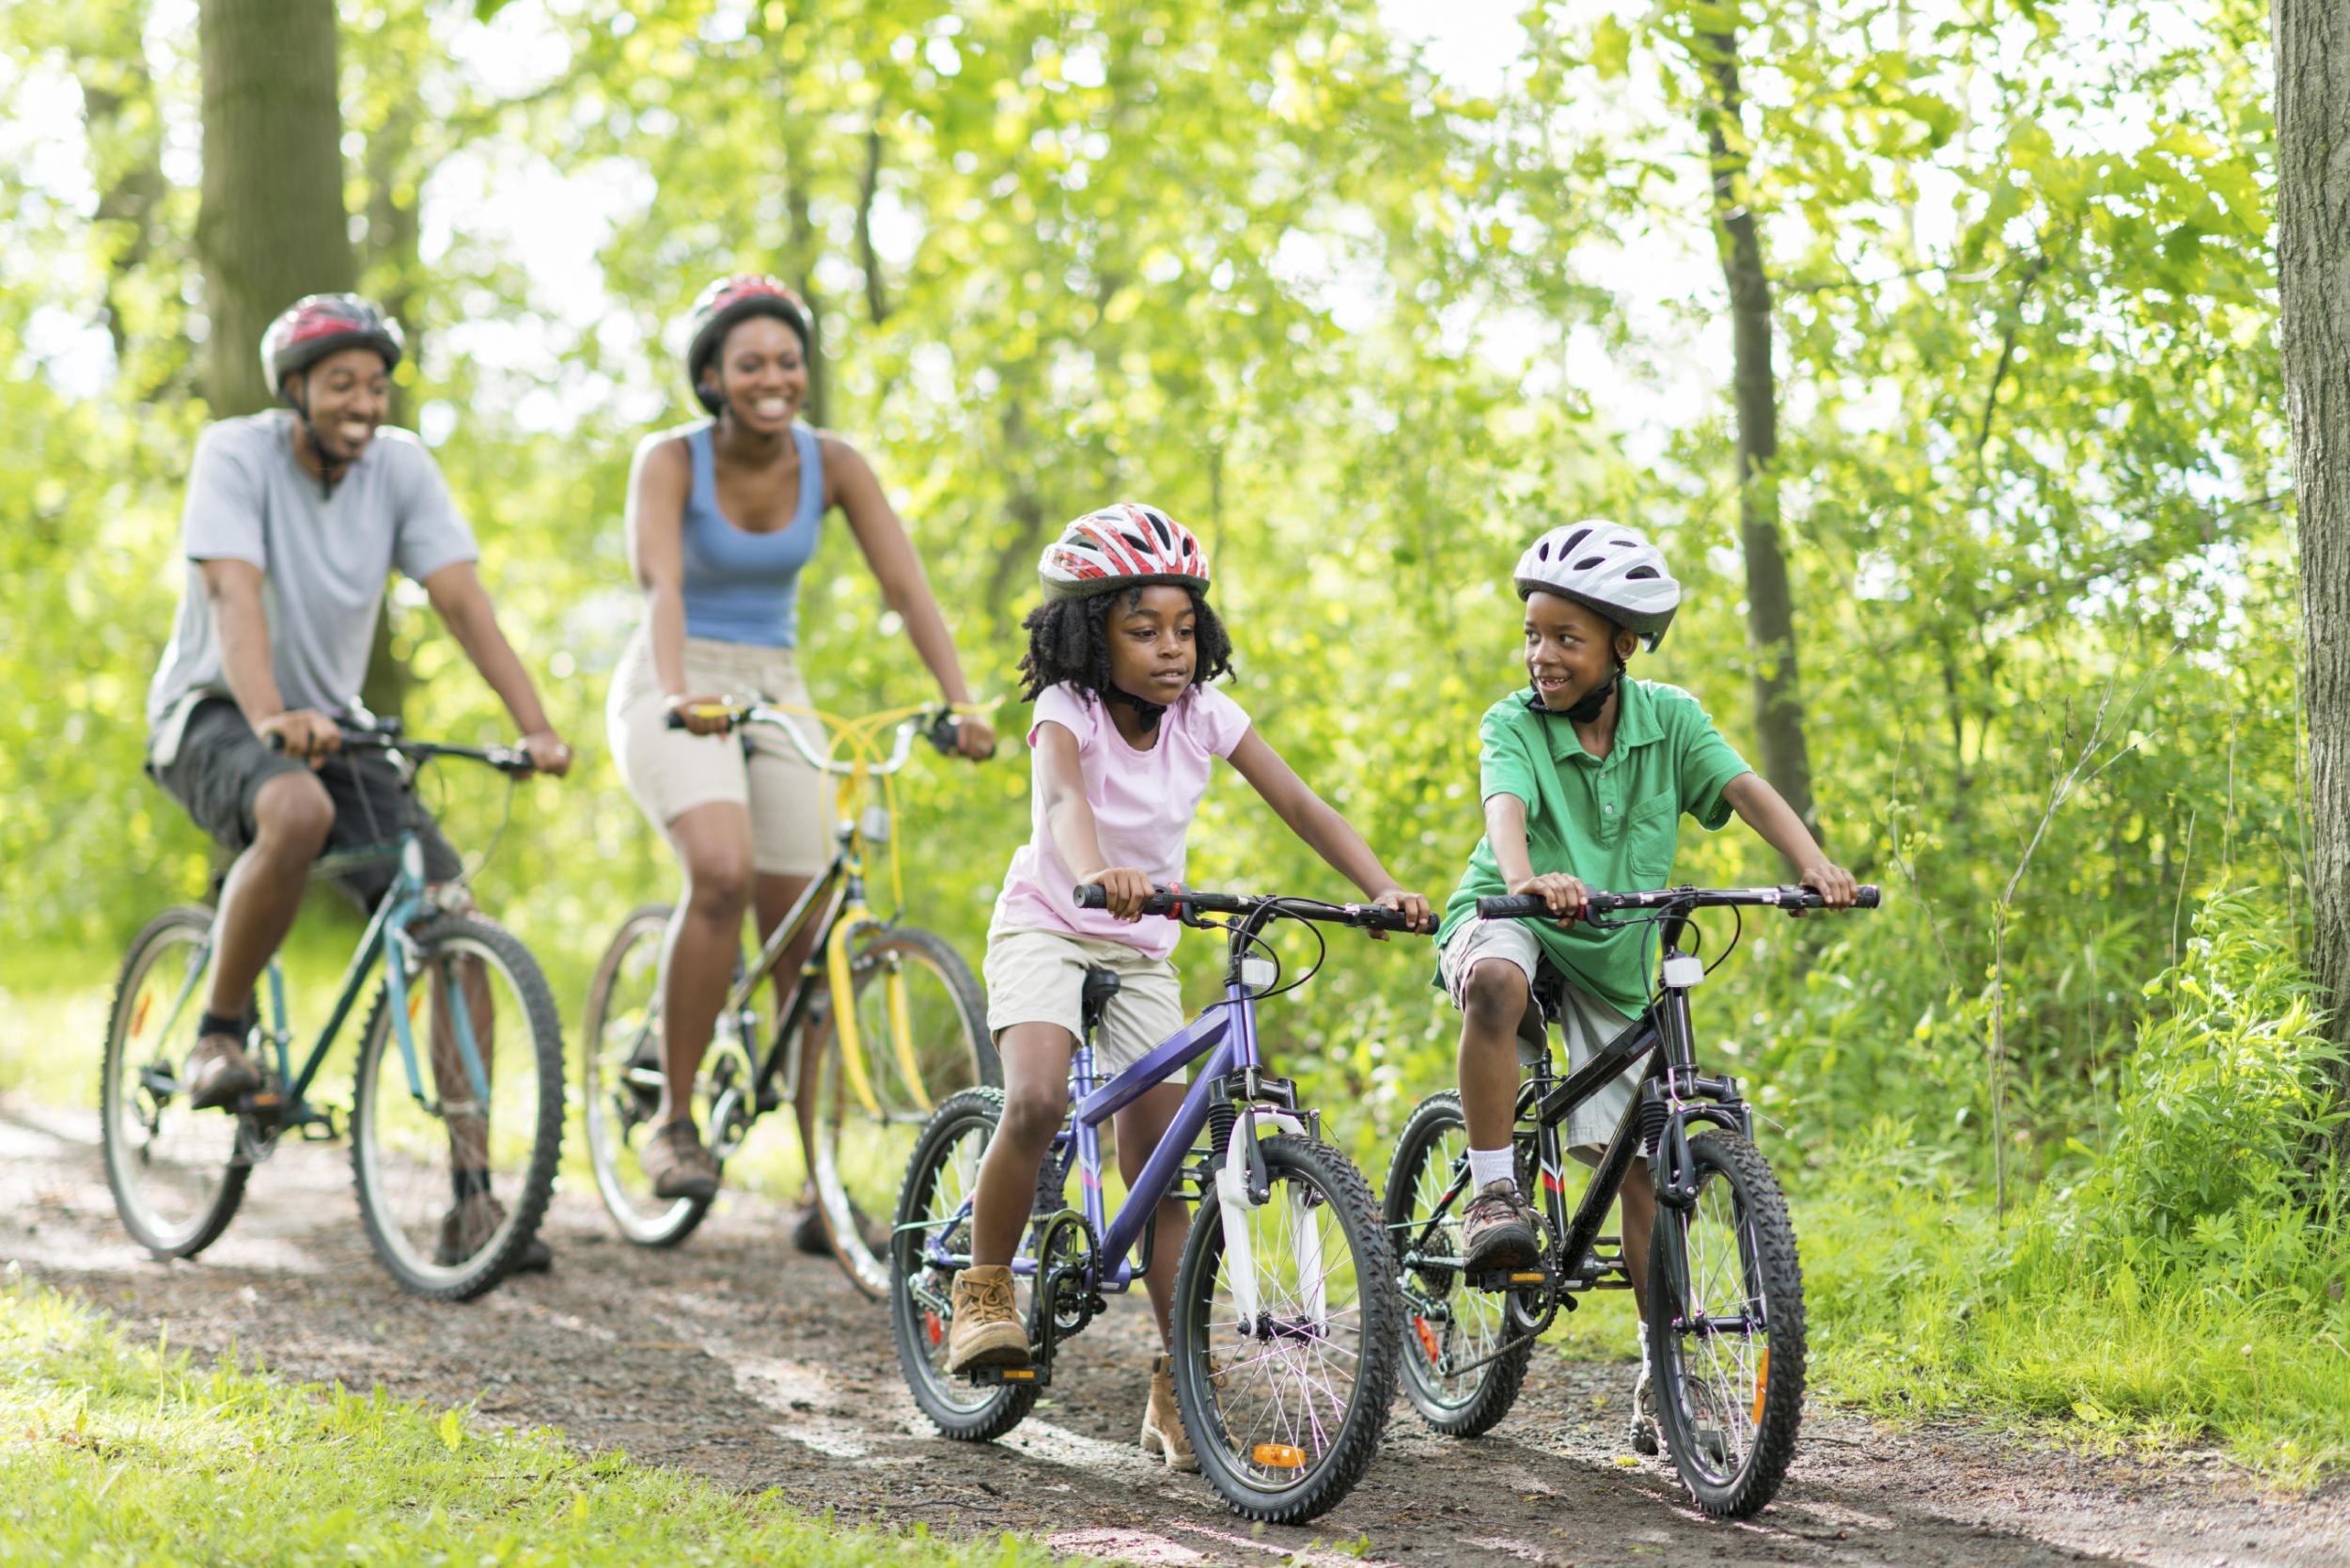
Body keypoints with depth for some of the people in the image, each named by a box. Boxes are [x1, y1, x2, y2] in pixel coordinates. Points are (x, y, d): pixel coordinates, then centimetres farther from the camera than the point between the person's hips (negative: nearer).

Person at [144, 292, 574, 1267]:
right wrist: (270, 719, -47)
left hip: (331, 722, 5)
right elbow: (235, 596, -29)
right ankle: (218, 1037, -17)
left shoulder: (401, 467, -3)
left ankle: (471, 1201, -9)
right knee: (298, 810, -40)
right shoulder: (236, 453, -15)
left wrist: (535, 726, -27)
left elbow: (462, 601, -12)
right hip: (210, 715, -5)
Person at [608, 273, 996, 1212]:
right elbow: (660, 581, -29)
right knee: (723, 873, -30)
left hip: (776, 695, 4)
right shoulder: (671, 462, -13)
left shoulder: (831, 466, -3)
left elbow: (906, 587, -11)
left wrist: (960, 703, -26)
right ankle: (675, 1120, -16)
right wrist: (679, 693, -47)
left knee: (805, 942, 0)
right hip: (677, 693, -4)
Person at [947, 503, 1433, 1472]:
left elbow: (1297, 803, -12)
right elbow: (1064, 798, -40)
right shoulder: (1066, 710, -19)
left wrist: (1385, 891, -27)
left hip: (1142, 955, 4)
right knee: (1036, 1104, -30)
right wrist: (1096, 874, -62)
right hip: (1047, 929, -4)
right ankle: (984, 1291, -9)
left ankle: (1178, 1386, 5)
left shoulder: (1203, 714, -7)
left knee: (1161, 1168, -1)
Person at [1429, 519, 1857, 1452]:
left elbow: (1744, 789, -18)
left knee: (1642, 1159, -1)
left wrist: (1812, 865, -37)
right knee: (1495, 980, -40)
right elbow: (1506, 807, -32)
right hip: (1507, 918, -2)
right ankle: (1492, 1195, -29)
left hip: (1615, 956, 3)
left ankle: (1663, 1370, 9)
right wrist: (1525, 877, -55)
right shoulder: (1514, 724, -12)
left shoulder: (1669, 720, -5)